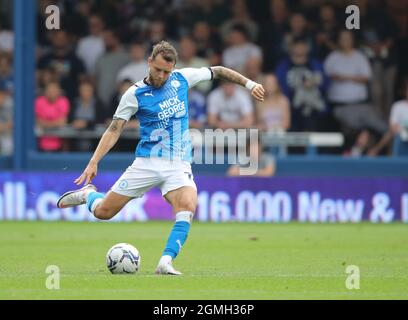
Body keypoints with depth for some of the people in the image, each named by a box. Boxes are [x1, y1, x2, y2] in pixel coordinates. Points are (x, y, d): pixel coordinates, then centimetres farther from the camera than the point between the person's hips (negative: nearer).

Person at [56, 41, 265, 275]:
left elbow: (217, 71, 18)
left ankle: (166, 262, -29)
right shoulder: (135, 94, -4)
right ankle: (88, 193, 34)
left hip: (179, 165, 1)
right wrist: (94, 162, -16)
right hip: (147, 162, -1)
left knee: (188, 207, -29)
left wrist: (249, 84, 15)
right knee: (103, 212, -1)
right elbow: (115, 129, -6)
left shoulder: (182, 78, 4)